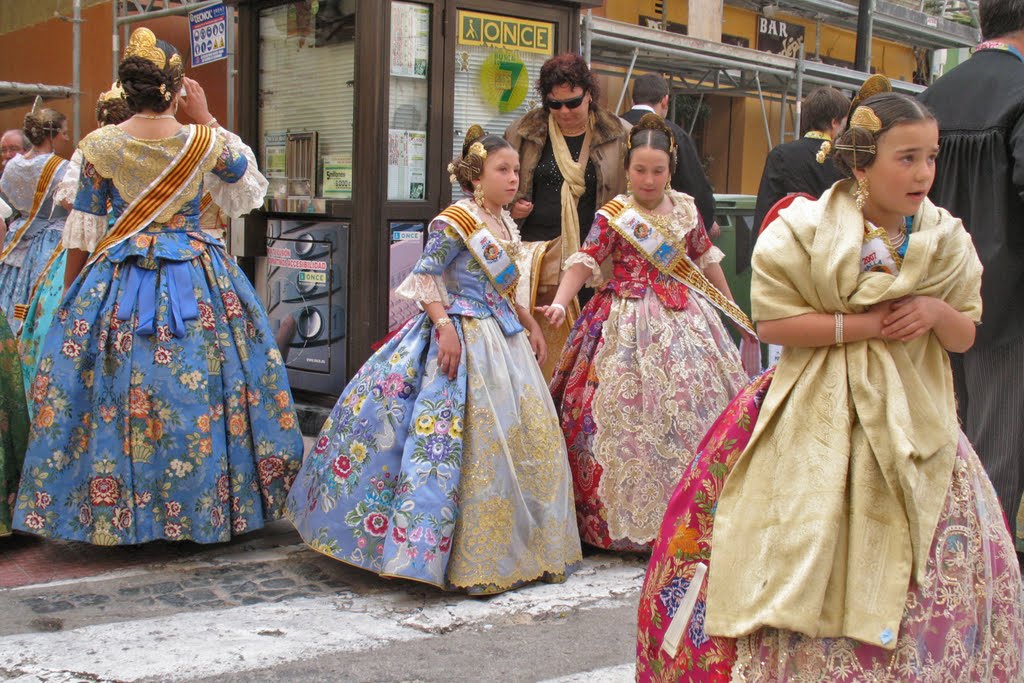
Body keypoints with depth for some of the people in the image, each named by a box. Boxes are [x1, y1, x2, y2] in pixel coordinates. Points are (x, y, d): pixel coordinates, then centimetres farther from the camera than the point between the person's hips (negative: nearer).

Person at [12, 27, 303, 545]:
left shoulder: (99, 146, -4)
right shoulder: (206, 143, -6)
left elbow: (83, 230, 1)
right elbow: (249, 190, 14)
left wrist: (70, 293, 14)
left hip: (117, 284, 0)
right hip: (197, 281, 0)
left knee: (110, 394, 9)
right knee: (198, 387, 9)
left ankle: (112, 516, 16)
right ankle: (206, 508, 18)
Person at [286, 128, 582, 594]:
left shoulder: (505, 224, 13)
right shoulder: (457, 220, -11)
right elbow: (424, 275, -15)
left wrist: (530, 325, 18)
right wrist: (444, 325, -24)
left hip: (505, 338, 9)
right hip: (462, 335, -9)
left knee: (525, 435, 10)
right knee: (471, 444, -9)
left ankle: (518, 547, 24)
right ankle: (467, 560, -1)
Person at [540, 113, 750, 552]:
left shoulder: (685, 208, 7)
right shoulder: (613, 216, -5)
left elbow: (707, 260, 17)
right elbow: (584, 262, -15)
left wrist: (733, 310, 22)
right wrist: (559, 303, -32)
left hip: (684, 314, 4)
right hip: (631, 320, -4)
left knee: (694, 400, 4)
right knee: (630, 407, -7)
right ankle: (629, 516, 6)